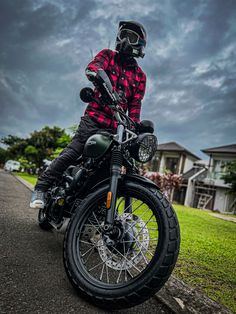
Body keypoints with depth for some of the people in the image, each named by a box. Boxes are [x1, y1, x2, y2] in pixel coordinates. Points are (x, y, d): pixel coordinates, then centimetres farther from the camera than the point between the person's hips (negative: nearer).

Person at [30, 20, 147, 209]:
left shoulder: (140, 76, 19)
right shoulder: (108, 55, 11)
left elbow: (135, 104, 10)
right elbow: (93, 67, -11)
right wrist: (97, 74, -36)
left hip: (116, 125, 4)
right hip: (95, 117, -3)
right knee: (73, 151, -18)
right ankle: (42, 187, -7)